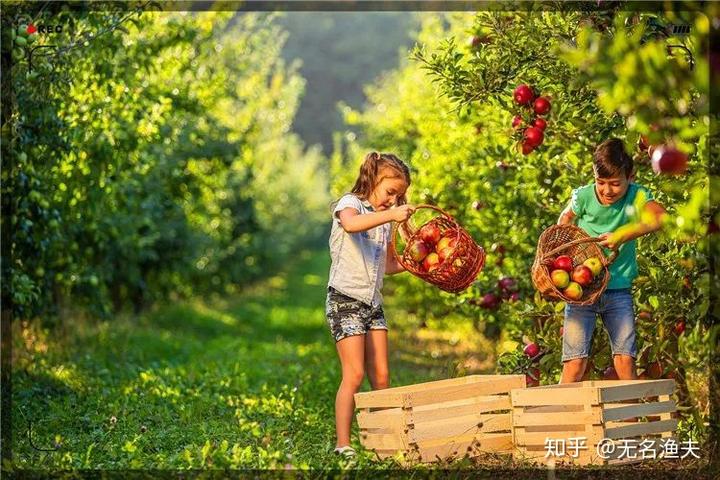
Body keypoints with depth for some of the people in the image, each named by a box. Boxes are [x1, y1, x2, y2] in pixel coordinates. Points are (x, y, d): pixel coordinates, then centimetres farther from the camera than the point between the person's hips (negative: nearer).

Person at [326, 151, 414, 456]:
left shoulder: (384, 220, 17)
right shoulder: (349, 203, -5)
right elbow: (351, 224, -32)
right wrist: (390, 215, -38)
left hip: (373, 303, 8)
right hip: (345, 300, -7)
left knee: (381, 376, 4)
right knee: (354, 374, -12)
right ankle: (342, 445, -9)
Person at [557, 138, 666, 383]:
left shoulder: (636, 195, -9)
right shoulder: (584, 195, -7)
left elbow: (659, 216, -30)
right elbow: (566, 217, 15)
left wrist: (623, 235, -35)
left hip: (619, 288, 1)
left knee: (626, 360, -2)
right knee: (575, 363, -6)